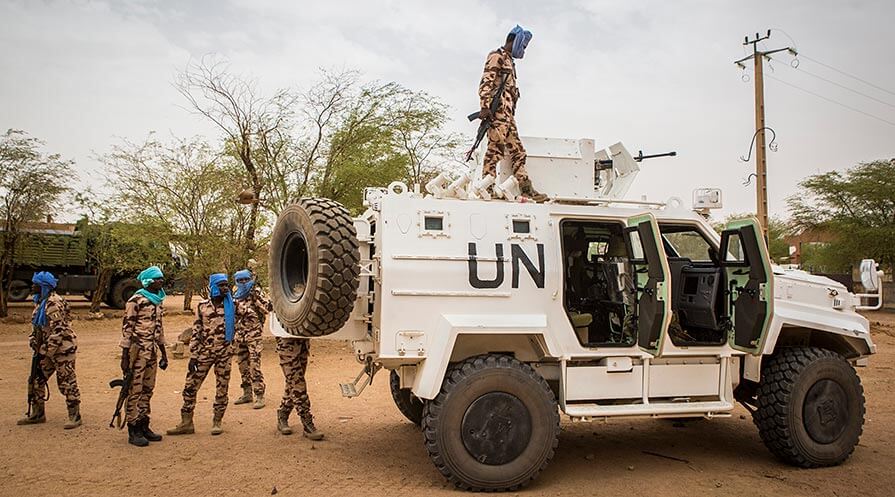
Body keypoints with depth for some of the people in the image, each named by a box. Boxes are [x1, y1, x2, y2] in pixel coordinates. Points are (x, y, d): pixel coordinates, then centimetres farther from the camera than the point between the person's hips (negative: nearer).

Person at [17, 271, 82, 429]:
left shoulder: (54, 303, -19)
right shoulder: (40, 301, 12)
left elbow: (58, 331, -23)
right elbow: (36, 326, 21)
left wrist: (46, 351, -20)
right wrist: (33, 340, 4)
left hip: (62, 348, -10)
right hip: (47, 349, 10)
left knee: (67, 382, -3)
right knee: (37, 380, 14)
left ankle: (75, 417, 5)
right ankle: (37, 414, 27)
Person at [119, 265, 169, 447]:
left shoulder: (157, 301, 14)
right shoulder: (136, 301, -11)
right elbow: (127, 328, -12)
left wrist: (164, 354, 19)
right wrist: (125, 356, -15)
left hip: (152, 352, 8)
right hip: (137, 350, -8)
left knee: (147, 390, 13)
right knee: (135, 390, -1)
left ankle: (144, 426, 22)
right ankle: (133, 431, 6)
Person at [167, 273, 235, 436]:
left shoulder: (231, 306, 2)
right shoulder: (202, 306, 2)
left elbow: (235, 327, 12)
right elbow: (196, 332, 1)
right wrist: (193, 355, -3)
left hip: (224, 352, 0)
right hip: (204, 352, 0)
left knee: (222, 388, 5)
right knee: (191, 386, -1)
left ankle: (217, 422, 17)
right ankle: (186, 423, 10)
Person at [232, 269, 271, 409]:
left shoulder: (257, 292, -4)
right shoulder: (236, 296, 14)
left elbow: (267, 308, -18)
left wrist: (256, 296, -24)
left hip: (253, 334, -7)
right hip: (239, 334, 7)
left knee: (255, 365, -11)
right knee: (243, 365, 13)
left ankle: (259, 396, -7)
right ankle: (247, 393, 24)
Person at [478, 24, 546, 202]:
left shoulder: (508, 61, 30)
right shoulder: (497, 56, 1)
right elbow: (486, 82, -12)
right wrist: (485, 106, -23)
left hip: (507, 114, 10)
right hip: (498, 112, -10)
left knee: (517, 151, 6)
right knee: (496, 148, -16)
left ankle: (527, 189, 6)